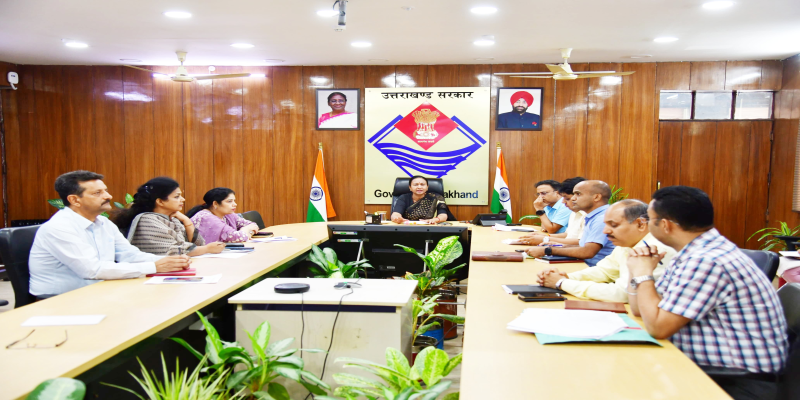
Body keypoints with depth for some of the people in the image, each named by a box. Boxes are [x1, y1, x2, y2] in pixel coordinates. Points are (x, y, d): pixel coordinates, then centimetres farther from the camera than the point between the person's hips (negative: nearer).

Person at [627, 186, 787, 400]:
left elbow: (658, 327, -22)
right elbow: (640, 309, 15)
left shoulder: (707, 262, -23)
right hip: (707, 369, 9)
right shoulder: (692, 254, 8)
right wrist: (639, 270, -1)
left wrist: (643, 274, -9)